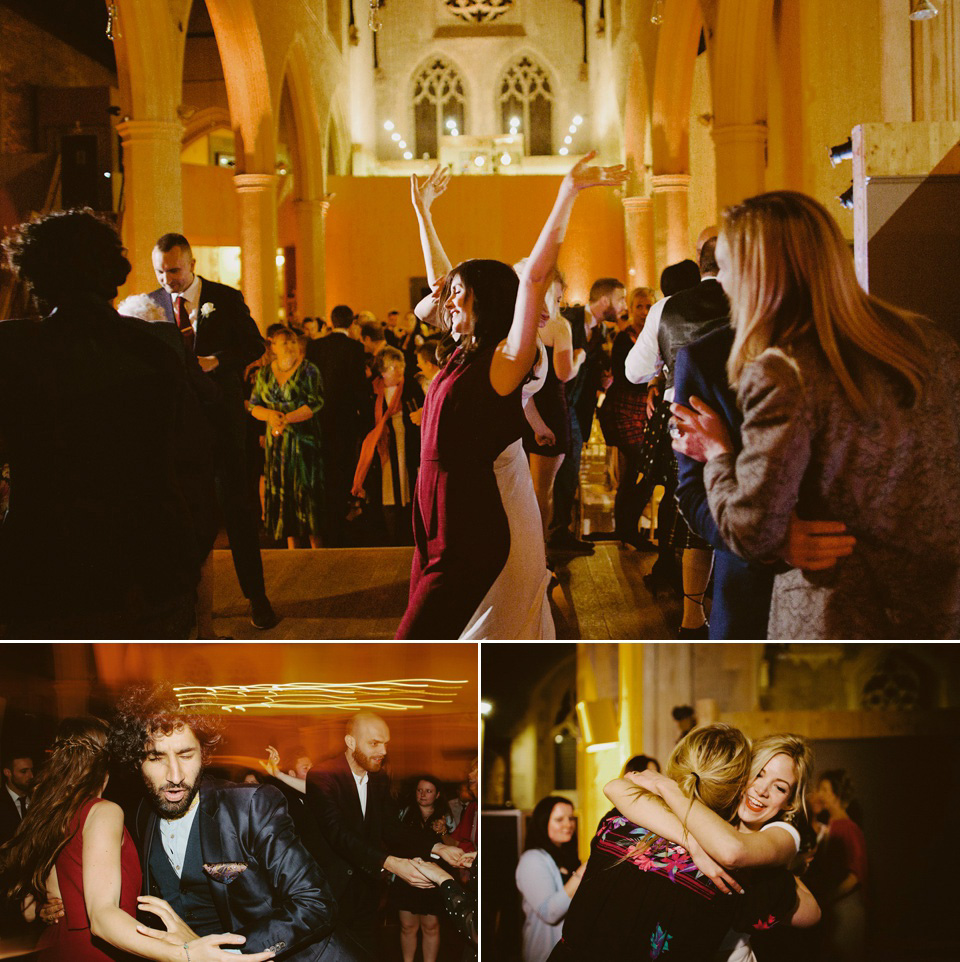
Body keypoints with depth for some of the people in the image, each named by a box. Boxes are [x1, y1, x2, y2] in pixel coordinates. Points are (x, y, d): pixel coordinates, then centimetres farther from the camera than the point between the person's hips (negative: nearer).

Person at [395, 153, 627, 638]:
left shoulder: (505, 358, -9)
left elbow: (535, 277, -20)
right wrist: (421, 210, 31)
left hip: (469, 539, -8)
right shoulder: (464, 354, 13)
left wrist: (568, 192, -25)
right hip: (432, 529, 8)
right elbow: (438, 277, 24)